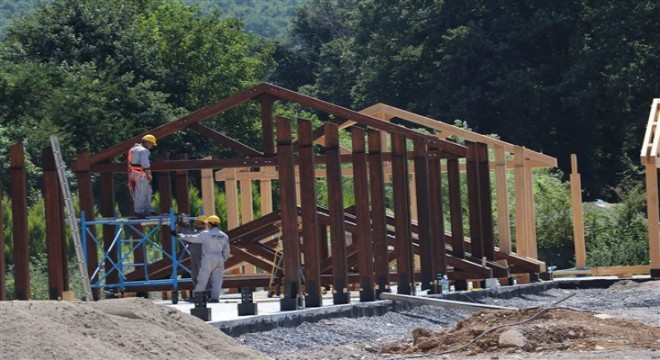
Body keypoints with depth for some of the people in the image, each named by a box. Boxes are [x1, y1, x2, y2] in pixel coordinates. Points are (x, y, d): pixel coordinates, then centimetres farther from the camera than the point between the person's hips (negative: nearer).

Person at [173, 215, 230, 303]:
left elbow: (193, 238, -7)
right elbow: (226, 250, 12)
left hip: (208, 259, -5)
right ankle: (215, 297, -3)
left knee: (202, 279, -1)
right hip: (219, 259, 5)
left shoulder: (206, 234, -8)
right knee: (217, 279, 4)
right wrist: (223, 260, 25)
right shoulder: (224, 236, 9)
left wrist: (179, 235, 1)